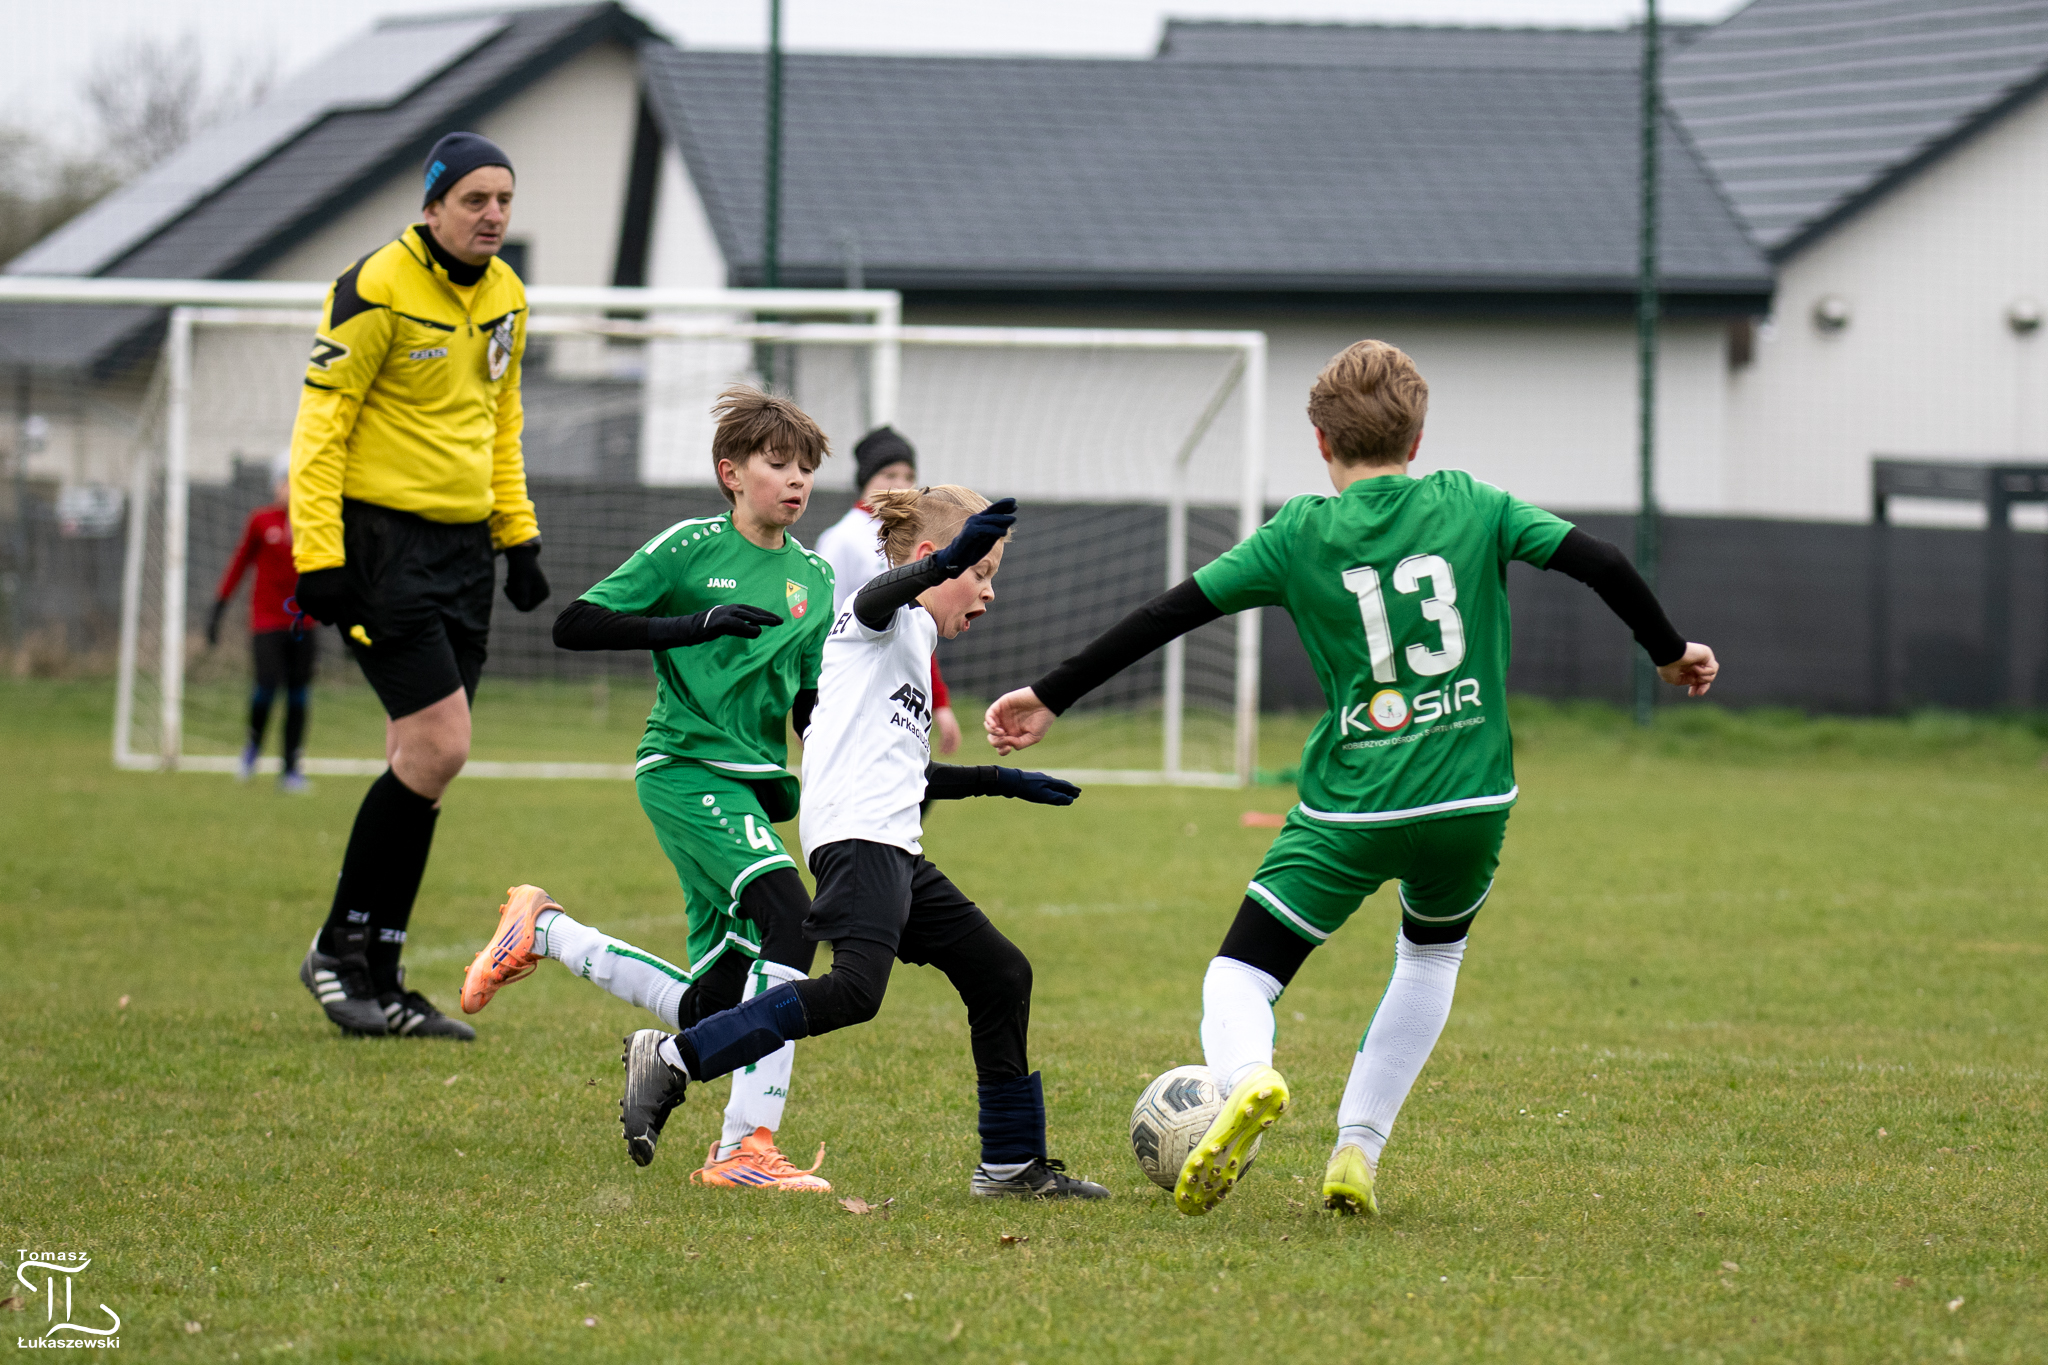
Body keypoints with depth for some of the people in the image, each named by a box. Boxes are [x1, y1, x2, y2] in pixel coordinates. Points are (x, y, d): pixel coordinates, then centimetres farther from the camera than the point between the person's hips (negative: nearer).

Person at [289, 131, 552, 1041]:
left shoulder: (504, 295, 10)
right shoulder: (378, 289, -13)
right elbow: (321, 420, -13)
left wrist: (518, 535, 17)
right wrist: (318, 555, -18)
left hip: (463, 546, 8)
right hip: (380, 534, -8)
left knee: (421, 761, 6)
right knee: (437, 748, -14)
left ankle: (378, 982, 12)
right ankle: (338, 949, 0)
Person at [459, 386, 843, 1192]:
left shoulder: (813, 577, 13)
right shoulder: (692, 547, -5)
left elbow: (811, 707, 19)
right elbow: (573, 626, -8)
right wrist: (691, 625, -18)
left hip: (754, 784, 7)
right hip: (685, 769, -7)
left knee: (713, 1012, 5)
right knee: (788, 916, -29)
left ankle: (543, 934, 28)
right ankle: (747, 1144, -31)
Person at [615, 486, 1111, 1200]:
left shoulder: (913, 642, 31)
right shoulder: (885, 618, 3)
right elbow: (879, 594, -26)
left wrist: (1002, 782, 44)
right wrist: (945, 562, -45)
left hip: (896, 850, 10)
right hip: (858, 838, -10)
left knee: (1000, 974, 12)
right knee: (856, 987, -27)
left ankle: (1014, 1162, 19)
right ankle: (671, 1059, -26)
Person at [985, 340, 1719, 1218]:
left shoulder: (1299, 535, 1)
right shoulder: (1472, 507, 4)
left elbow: (1170, 613, 0)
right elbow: (1602, 565, 1)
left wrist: (1051, 698, 7)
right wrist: (1670, 652, 18)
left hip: (1350, 809, -2)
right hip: (1471, 798, 2)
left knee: (1240, 973, 6)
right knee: (1432, 955, 30)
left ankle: (1245, 1078, -31)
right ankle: (1357, 1151, 17)